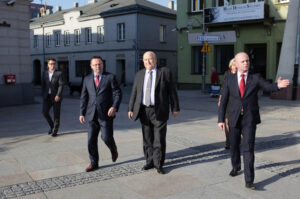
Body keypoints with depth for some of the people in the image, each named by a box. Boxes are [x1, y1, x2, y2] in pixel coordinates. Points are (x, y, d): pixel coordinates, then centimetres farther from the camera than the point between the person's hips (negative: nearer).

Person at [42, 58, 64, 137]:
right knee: (45, 112, -6)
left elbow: (61, 85, -10)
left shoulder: (59, 73, -4)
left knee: (56, 114, 2)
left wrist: (58, 95, -19)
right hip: (47, 97, 3)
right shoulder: (45, 73, 9)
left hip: (56, 97, -3)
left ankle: (55, 130, 14)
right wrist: (43, 95, 5)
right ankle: (51, 125, 19)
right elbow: (43, 85, 13)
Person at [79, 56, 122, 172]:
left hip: (106, 114, -3)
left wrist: (114, 107, -18)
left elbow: (118, 93, -4)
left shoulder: (110, 77, 1)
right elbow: (84, 97, 13)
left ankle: (113, 149, 26)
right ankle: (94, 163, 20)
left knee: (106, 137, -8)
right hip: (92, 114, 4)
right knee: (91, 140, 5)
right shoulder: (87, 79, 11)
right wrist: (82, 113, 8)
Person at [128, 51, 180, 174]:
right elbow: (134, 93, 10)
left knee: (159, 139, 0)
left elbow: (172, 91, -2)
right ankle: (150, 162, 24)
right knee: (147, 139, 11)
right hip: (144, 111, 4)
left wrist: (175, 108, -4)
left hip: (159, 111, -4)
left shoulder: (165, 72, -2)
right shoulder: (139, 74, 9)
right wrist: (131, 108, 5)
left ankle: (158, 164, 12)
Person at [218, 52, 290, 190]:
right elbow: (224, 101, 1)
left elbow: (269, 87, -15)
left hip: (250, 120, -2)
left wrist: (278, 85, -38)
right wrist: (221, 119, -2)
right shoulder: (229, 79, 1)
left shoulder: (256, 78, 0)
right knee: (234, 146, 17)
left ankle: (249, 180, -4)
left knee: (248, 149, -8)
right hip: (234, 119, 2)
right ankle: (236, 167, 44)